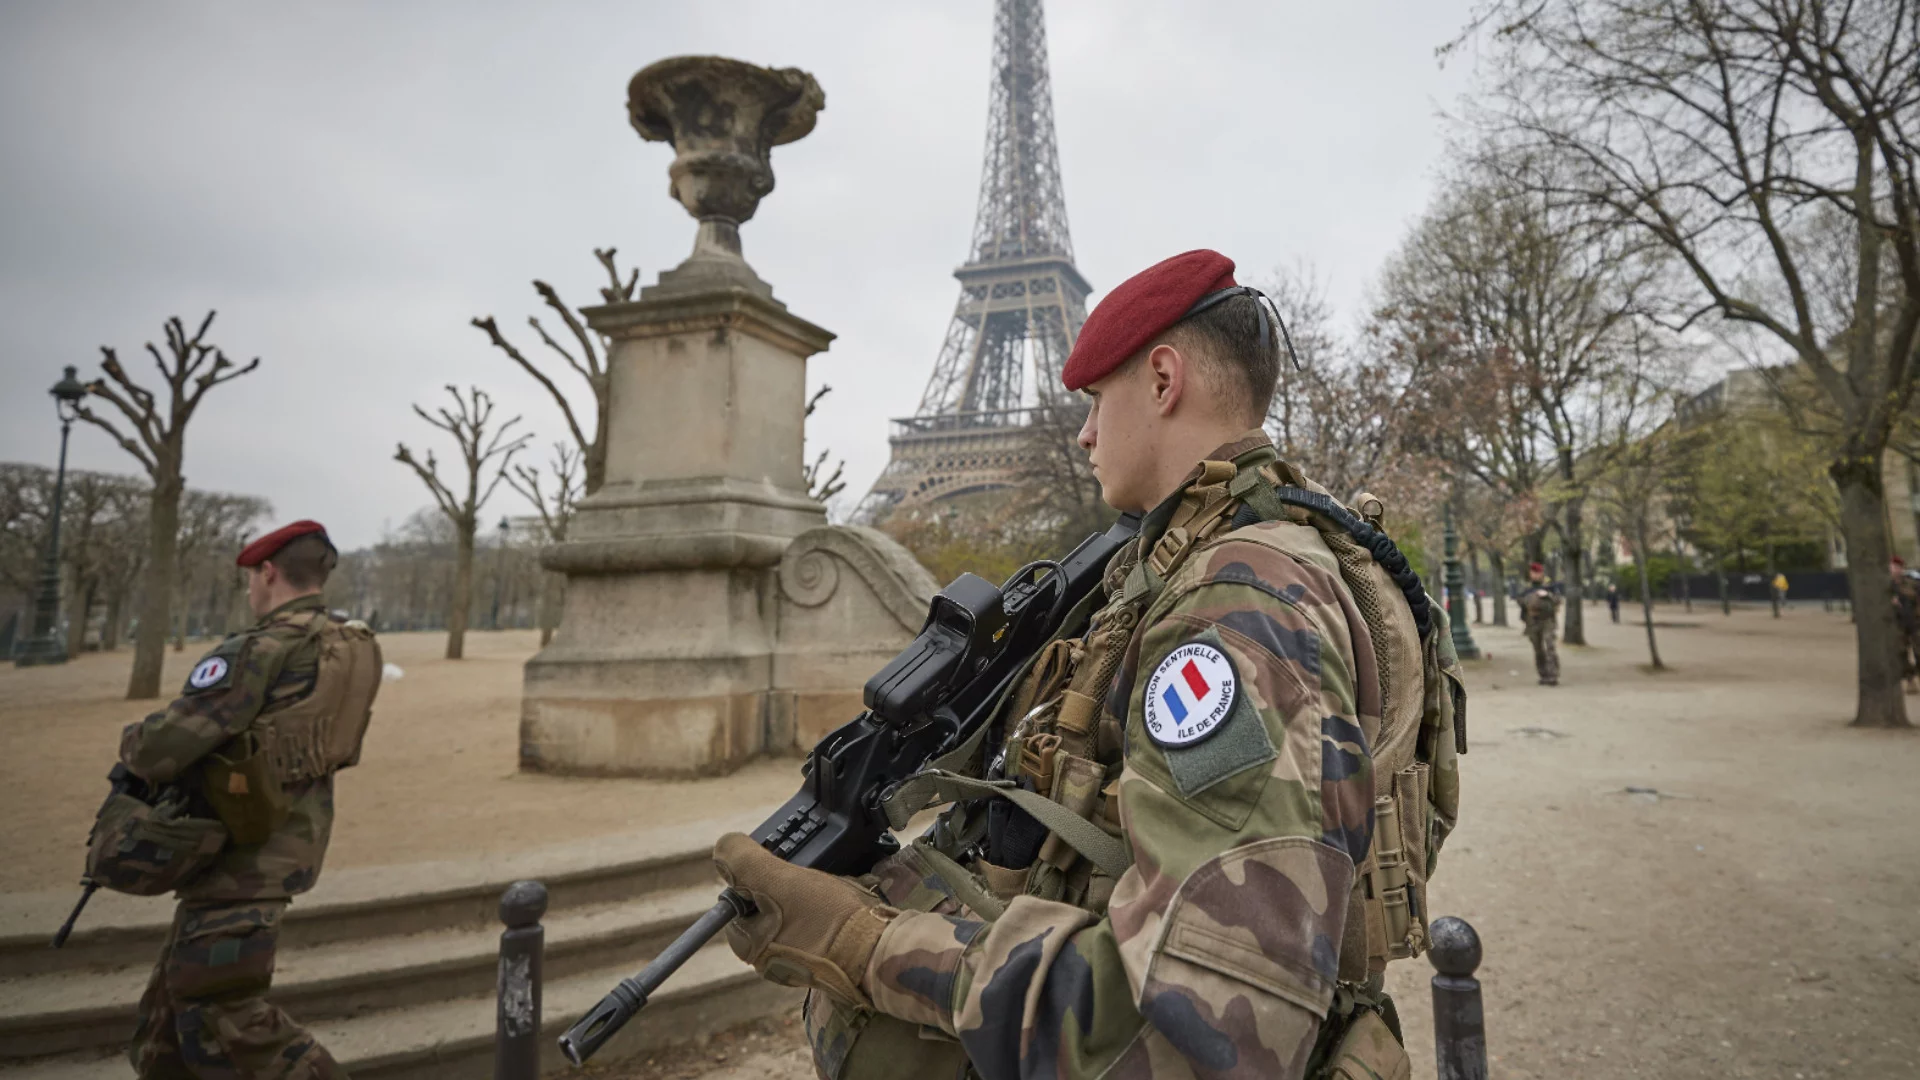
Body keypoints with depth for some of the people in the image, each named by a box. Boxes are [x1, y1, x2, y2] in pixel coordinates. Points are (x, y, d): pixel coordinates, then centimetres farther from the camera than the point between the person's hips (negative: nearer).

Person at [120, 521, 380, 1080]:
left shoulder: (262, 650, -21)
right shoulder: (349, 647, 5)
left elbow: (165, 746, -21)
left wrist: (132, 743, 2)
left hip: (244, 852, -9)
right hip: (285, 837, 9)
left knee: (220, 1012, -4)